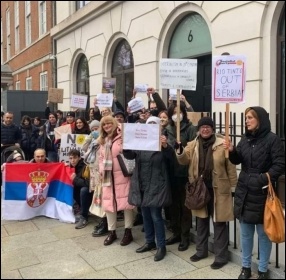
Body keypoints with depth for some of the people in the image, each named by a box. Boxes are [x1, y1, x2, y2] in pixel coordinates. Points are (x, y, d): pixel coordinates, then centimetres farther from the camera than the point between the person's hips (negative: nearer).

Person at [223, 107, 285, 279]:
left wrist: (265, 178, -26)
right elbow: (237, 160, 12)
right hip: (244, 192, 6)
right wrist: (232, 151, -8)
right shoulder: (245, 139, 8)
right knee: (245, 233, 16)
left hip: (262, 193, -6)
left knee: (264, 233, 9)